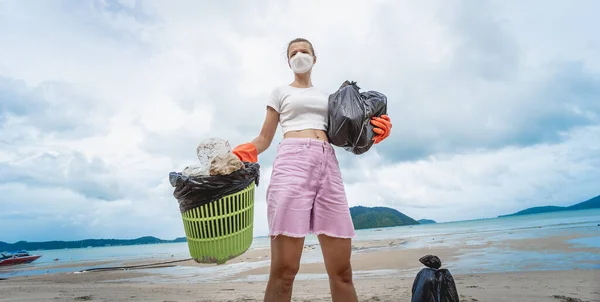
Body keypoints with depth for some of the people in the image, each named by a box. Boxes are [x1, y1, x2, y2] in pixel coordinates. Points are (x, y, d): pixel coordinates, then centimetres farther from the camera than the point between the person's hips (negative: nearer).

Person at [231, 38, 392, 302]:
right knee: (284, 269, -13)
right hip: (292, 161, -3)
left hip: (328, 165, 3)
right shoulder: (280, 92, 21)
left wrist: (373, 131, 6)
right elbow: (265, 138, 14)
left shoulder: (327, 97, 29)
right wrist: (240, 154, -6)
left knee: (342, 270, -2)